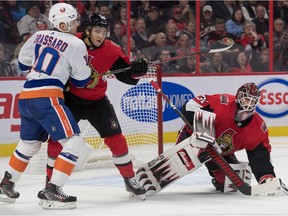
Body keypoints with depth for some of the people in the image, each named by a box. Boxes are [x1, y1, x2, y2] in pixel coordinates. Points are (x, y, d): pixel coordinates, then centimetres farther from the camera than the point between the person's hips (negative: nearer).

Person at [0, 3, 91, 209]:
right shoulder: (76, 44, -4)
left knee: (29, 144, 25)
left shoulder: (39, 36, 14)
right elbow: (81, 81, 3)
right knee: (73, 142, -7)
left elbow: (23, 62, 27)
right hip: (47, 97, -8)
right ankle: (52, 191, -14)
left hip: (26, 97, 8)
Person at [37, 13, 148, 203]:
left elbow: (127, 75, -14)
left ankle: (130, 179, 14)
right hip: (70, 99, -1)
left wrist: (137, 69, -33)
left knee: (116, 139, -2)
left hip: (97, 101, 1)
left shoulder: (111, 51, -13)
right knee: (57, 139, -6)